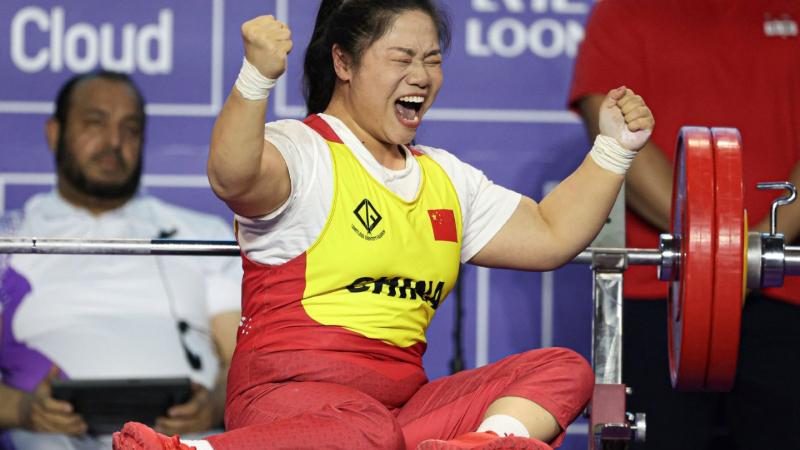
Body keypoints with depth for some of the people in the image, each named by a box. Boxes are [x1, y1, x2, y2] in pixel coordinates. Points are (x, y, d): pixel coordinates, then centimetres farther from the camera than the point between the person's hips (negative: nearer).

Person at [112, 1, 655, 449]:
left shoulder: (445, 176, 23)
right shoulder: (300, 151, -2)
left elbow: (548, 236, 23)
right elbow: (233, 178, -25)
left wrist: (615, 148, 14)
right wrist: (257, 79, -41)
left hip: (402, 400, 8)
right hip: (294, 389, -8)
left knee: (563, 369, -8)